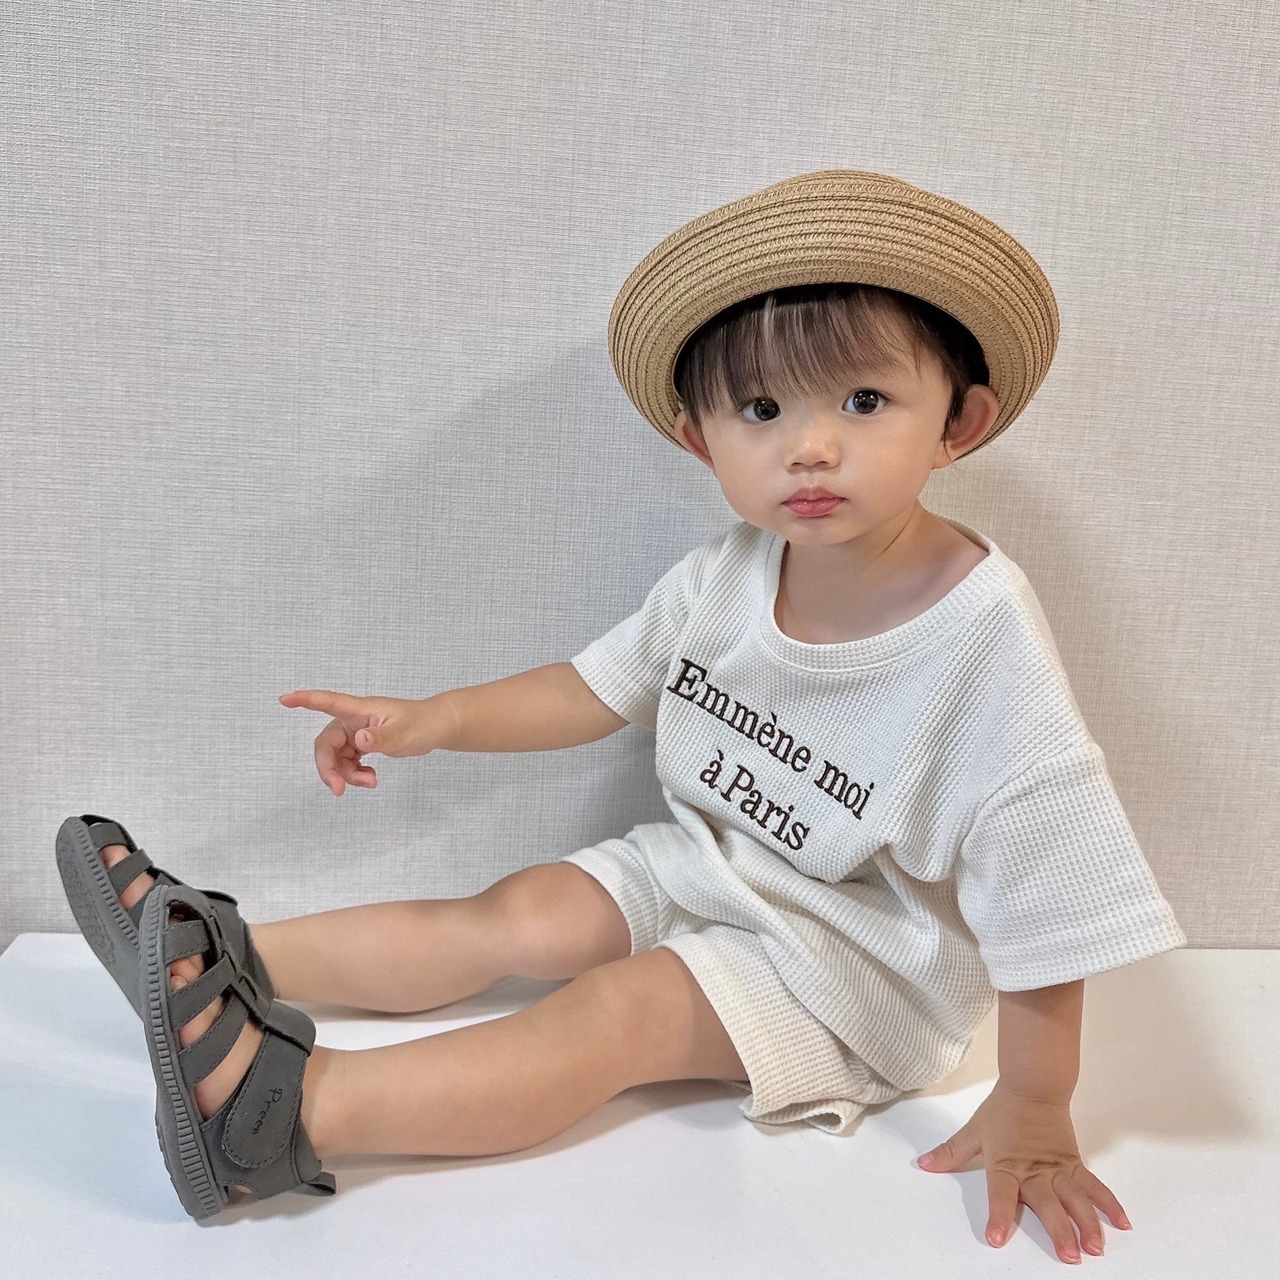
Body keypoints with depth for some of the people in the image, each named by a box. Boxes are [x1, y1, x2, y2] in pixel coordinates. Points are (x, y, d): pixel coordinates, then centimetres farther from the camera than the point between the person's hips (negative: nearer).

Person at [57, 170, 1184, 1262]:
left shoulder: (984, 639, -29)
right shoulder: (728, 575, -10)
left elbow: (1045, 908, -23)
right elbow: (596, 688, 4)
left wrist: (1033, 1117, -17)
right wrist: (436, 719, -7)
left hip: (854, 955, -6)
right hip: (702, 862, 6)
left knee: (618, 1009, -22)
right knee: (519, 915, -3)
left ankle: (288, 1109, -24)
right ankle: (232, 960, 2)